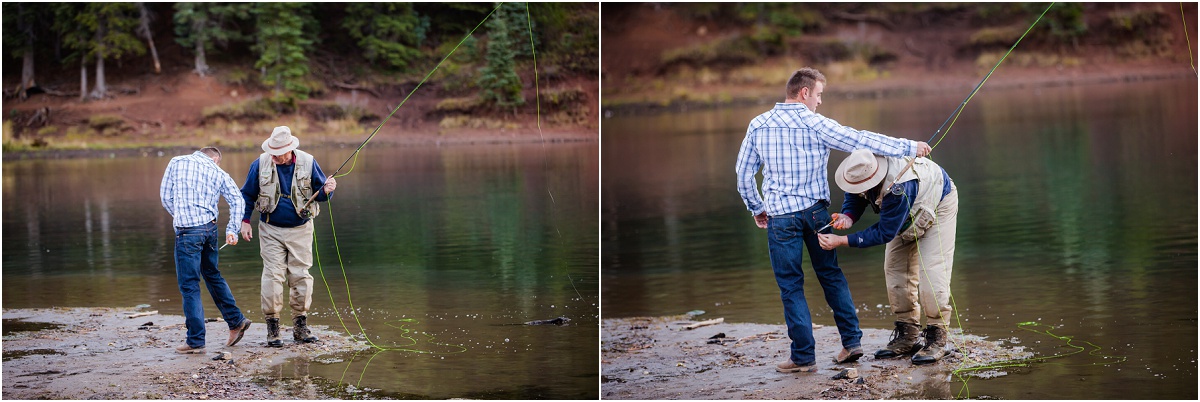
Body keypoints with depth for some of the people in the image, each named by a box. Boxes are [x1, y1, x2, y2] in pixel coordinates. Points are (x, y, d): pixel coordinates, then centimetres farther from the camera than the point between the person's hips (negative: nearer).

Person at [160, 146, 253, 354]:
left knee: (189, 286, 1)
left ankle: (195, 342, 3)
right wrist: (232, 230, -4)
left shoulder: (177, 162, 6)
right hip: (210, 228, 4)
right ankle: (236, 321, 30)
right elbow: (236, 200, 1)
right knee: (211, 274, 25)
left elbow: (165, 196, 6)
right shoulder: (219, 173, 12)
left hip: (187, 231, -4)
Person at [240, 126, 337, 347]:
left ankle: (300, 326, 10)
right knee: (273, 275, -7)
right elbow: (247, 194, 7)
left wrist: (326, 190, -19)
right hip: (271, 230, -1)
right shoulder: (260, 164, -4)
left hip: (300, 229, 1)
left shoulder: (307, 162, -5)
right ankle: (272, 327, 0)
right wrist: (245, 221, 1)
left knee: (301, 275, 0)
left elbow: (320, 191, 4)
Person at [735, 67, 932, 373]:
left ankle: (804, 357, 4)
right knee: (831, 275, 16)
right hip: (815, 211, 0)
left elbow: (744, 174, 3)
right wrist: (908, 147, 0)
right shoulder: (815, 124, -6)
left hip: (780, 216, 0)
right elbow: (861, 140, -7)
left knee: (790, 285, 4)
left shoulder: (758, 125, 0)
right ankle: (851, 341, 17)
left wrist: (757, 208, 16)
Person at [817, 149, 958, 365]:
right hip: (909, 216, 8)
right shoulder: (861, 168, -25)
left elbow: (885, 233, -36)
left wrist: (841, 241, -38)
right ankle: (907, 336, 10)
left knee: (931, 271, -17)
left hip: (938, 205, -8)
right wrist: (848, 216, -30)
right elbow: (854, 198, -6)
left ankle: (936, 339, -10)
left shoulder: (897, 189, -46)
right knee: (895, 269, 3)